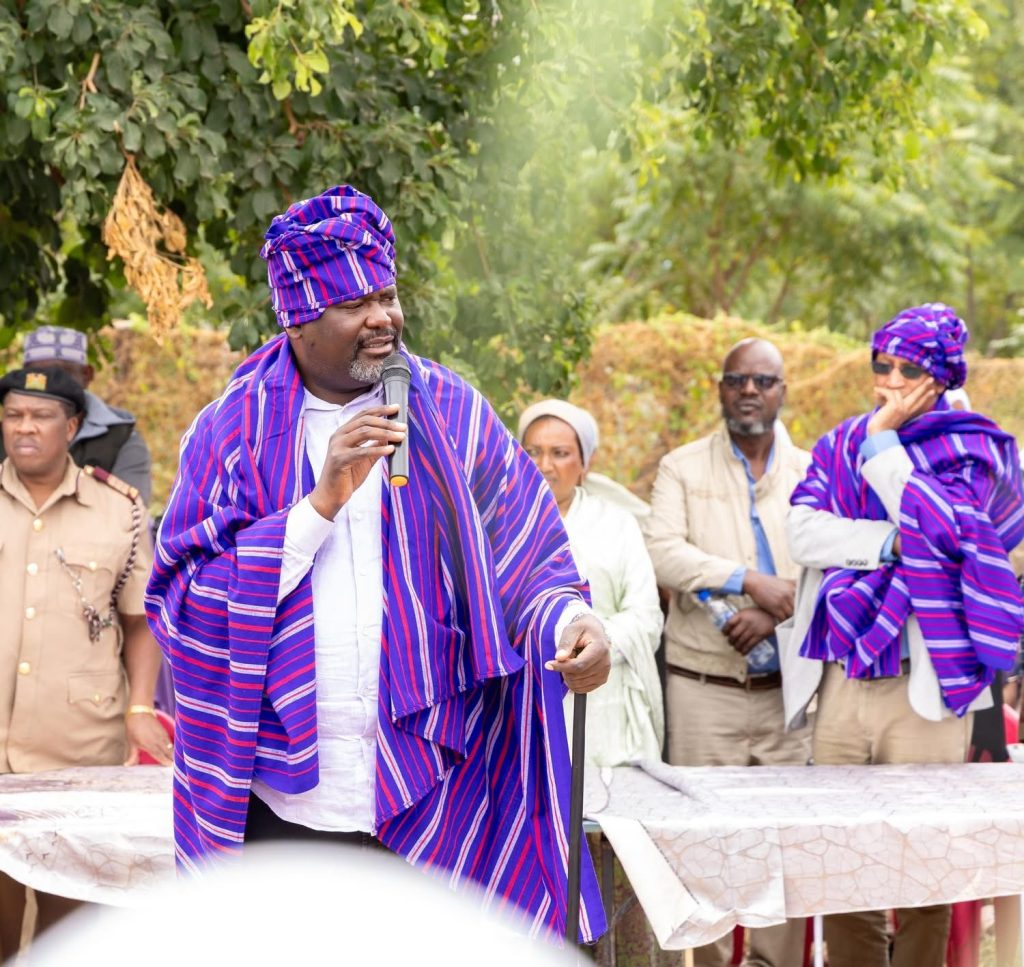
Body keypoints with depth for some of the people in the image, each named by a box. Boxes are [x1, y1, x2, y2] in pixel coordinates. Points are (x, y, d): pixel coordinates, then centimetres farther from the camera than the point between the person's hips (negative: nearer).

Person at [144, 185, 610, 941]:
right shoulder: (232, 431, 4)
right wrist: (322, 503, -13)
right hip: (281, 805, 0)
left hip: (426, 798, 0)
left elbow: (523, 561, -1)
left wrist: (570, 623, -24)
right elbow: (177, 601, -5)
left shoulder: (451, 416, 5)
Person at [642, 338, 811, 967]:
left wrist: (775, 613, -15)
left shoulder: (812, 473, 11)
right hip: (705, 688, -1)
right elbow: (663, 554, -8)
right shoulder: (683, 468, 7)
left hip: (788, 688, 1)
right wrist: (750, 580, -17)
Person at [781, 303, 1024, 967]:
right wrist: (893, 542, -13)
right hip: (841, 685, 3)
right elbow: (805, 532, -2)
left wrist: (882, 441, -8)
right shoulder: (839, 446, 14)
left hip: (923, 689, -3)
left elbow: (941, 526, -15)